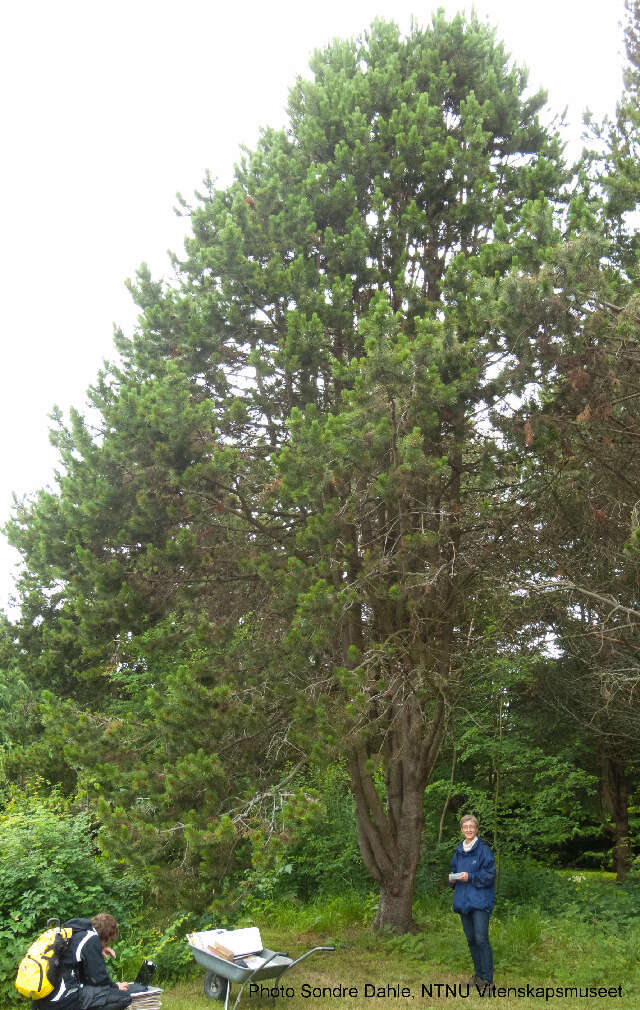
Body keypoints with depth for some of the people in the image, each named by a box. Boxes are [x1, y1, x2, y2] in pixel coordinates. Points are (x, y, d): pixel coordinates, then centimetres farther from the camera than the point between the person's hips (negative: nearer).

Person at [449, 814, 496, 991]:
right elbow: (454, 870, 21)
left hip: (480, 900, -6)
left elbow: (490, 874, -11)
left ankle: (487, 979, -5)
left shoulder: (483, 849, -7)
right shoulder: (458, 851, 12)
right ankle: (478, 973, 25)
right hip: (463, 900, 6)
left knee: (481, 938, -11)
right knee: (471, 939, 12)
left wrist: (470, 877, -19)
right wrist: (452, 878, 0)